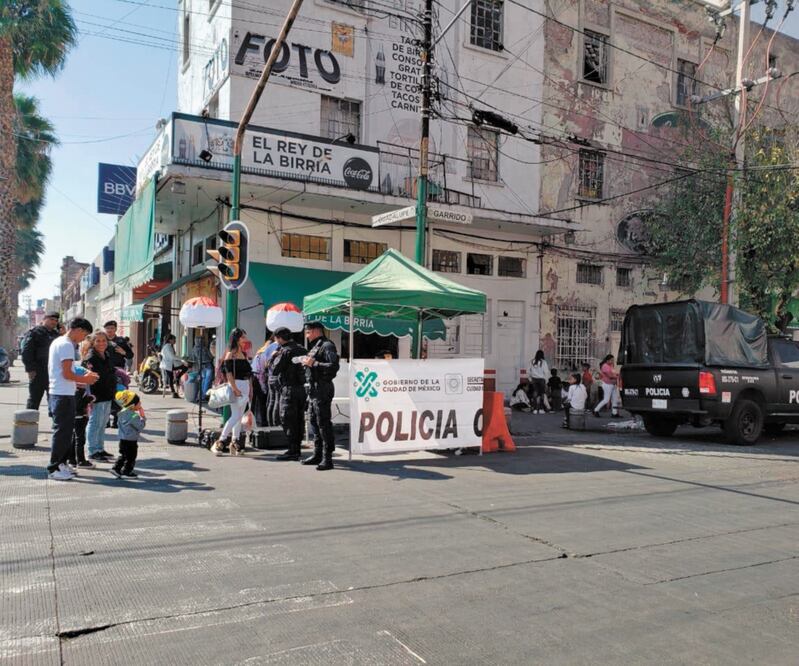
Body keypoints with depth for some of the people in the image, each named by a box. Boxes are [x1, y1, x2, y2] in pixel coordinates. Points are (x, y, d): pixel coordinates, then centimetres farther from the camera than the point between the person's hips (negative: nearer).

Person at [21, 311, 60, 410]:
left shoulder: (56, 334, 15)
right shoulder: (34, 332, -2)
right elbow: (26, 352, -9)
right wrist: (30, 369, -16)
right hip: (38, 372, -5)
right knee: (34, 399, 3)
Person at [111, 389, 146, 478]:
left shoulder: (122, 412, 4)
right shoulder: (134, 416, -23)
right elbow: (140, 427, -18)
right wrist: (143, 417, -9)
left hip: (123, 439, 8)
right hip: (131, 440, -8)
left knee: (123, 455, 21)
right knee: (131, 457, 4)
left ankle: (116, 468, 22)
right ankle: (126, 472, 9)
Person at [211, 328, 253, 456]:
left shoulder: (244, 354, 17)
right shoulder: (230, 354, -7)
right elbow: (228, 373, -15)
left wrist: (251, 389, 13)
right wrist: (235, 389, -20)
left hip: (245, 386, 8)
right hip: (235, 385, -8)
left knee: (240, 416, 7)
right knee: (235, 415, -12)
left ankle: (235, 442, 12)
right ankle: (219, 442, -7)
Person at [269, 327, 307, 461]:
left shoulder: (285, 351, -12)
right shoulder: (302, 349, 13)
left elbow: (274, 370, -13)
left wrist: (273, 357, 1)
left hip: (289, 389, -8)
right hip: (302, 388, 8)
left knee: (288, 420, -3)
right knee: (299, 420, 11)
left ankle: (292, 450, -3)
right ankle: (297, 448, 16)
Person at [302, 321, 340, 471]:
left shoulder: (327, 345, -9)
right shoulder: (314, 347, 21)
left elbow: (333, 366, -21)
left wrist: (314, 363, -19)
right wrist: (307, 363, 11)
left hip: (322, 389, -10)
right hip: (313, 389, 10)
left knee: (324, 424, -8)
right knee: (314, 423, 14)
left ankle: (327, 458, -5)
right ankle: (318, 455, 23)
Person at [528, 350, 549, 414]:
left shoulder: (532, 362, -1)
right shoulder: (543, 362, -10)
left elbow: (528, 372, 4)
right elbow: (546, 372, -9)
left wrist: (530, 379, 14)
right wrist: (546, 379, 2)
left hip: (534, 379, 3)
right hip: (541, 379, -3)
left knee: (535, 393, 7)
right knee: (541, 394, 7)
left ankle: (535, 409, 6)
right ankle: (541, 409, 7)